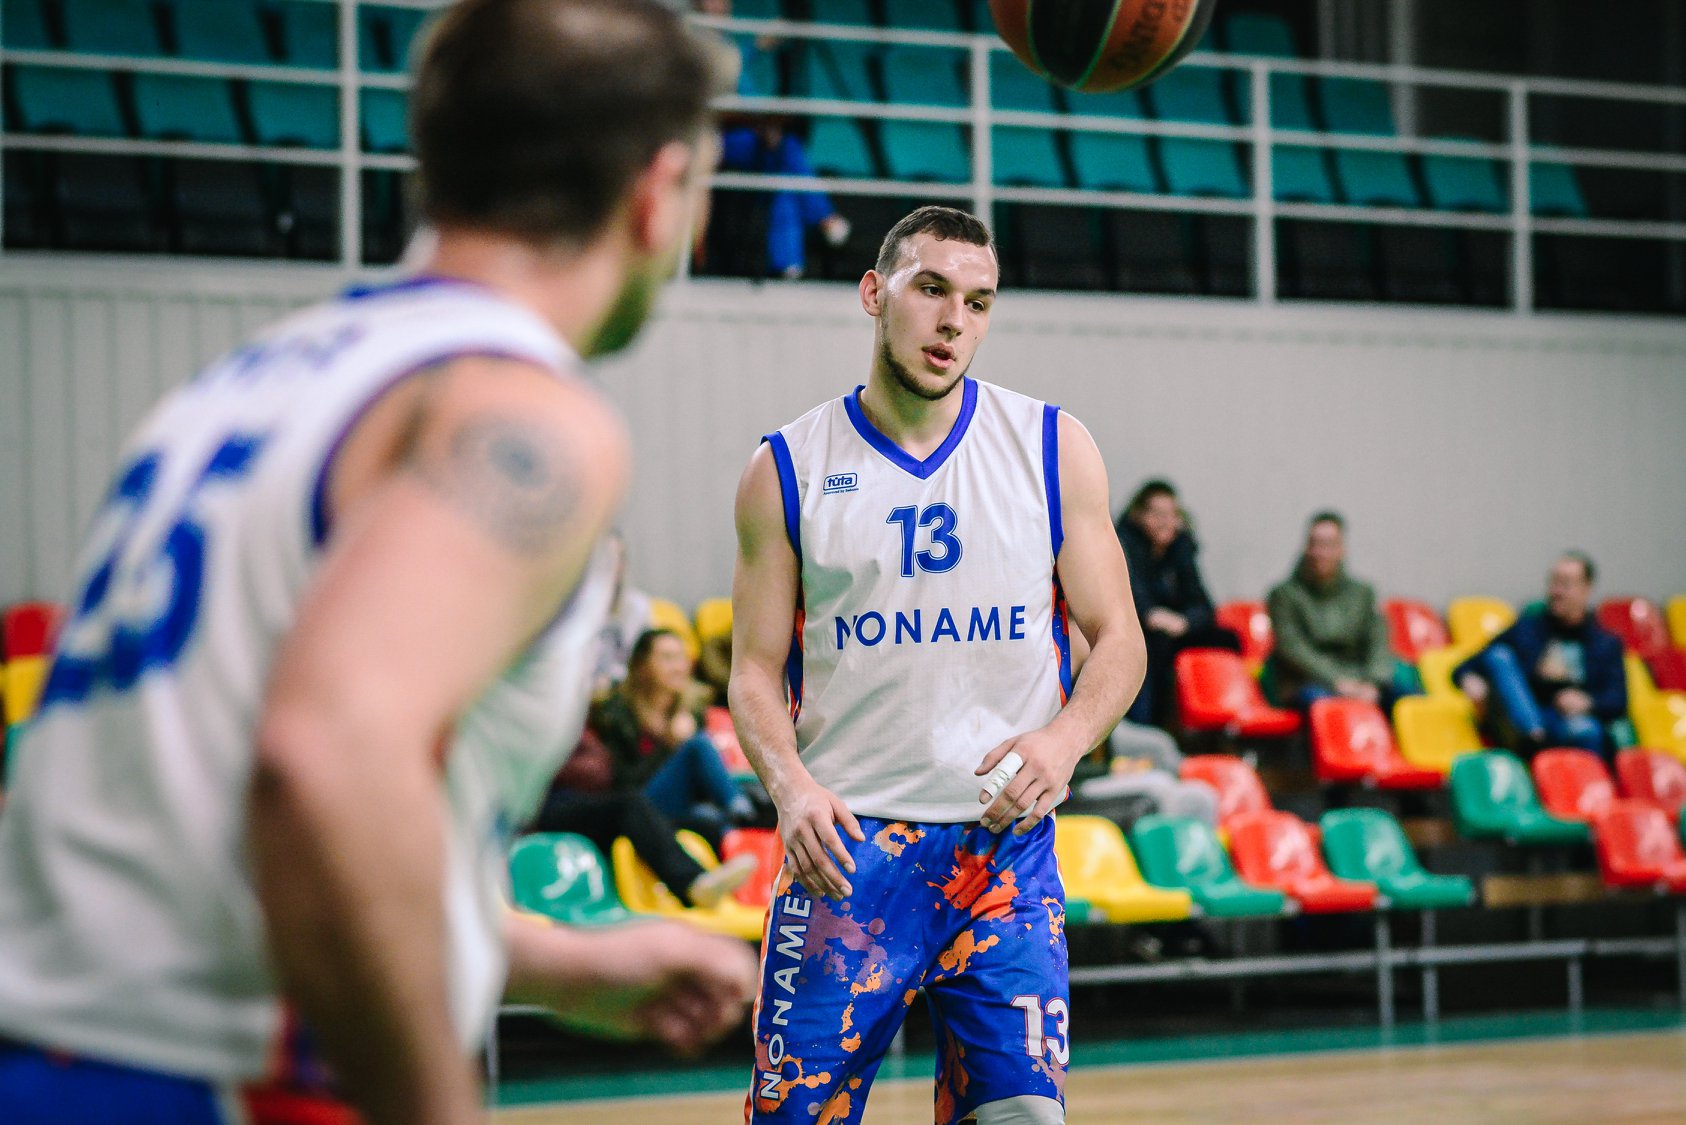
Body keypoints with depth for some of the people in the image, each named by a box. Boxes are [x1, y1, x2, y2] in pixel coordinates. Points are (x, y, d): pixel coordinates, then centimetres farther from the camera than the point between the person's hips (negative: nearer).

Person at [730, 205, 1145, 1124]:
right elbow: (755, 672, 5)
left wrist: (1063, 740, -14)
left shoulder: (1053, 449, 5)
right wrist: (789, 784, -15)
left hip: (1005, 843, 1)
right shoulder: (788, 468, 3)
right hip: (846, 844, -1)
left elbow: (1117, 642, 6)